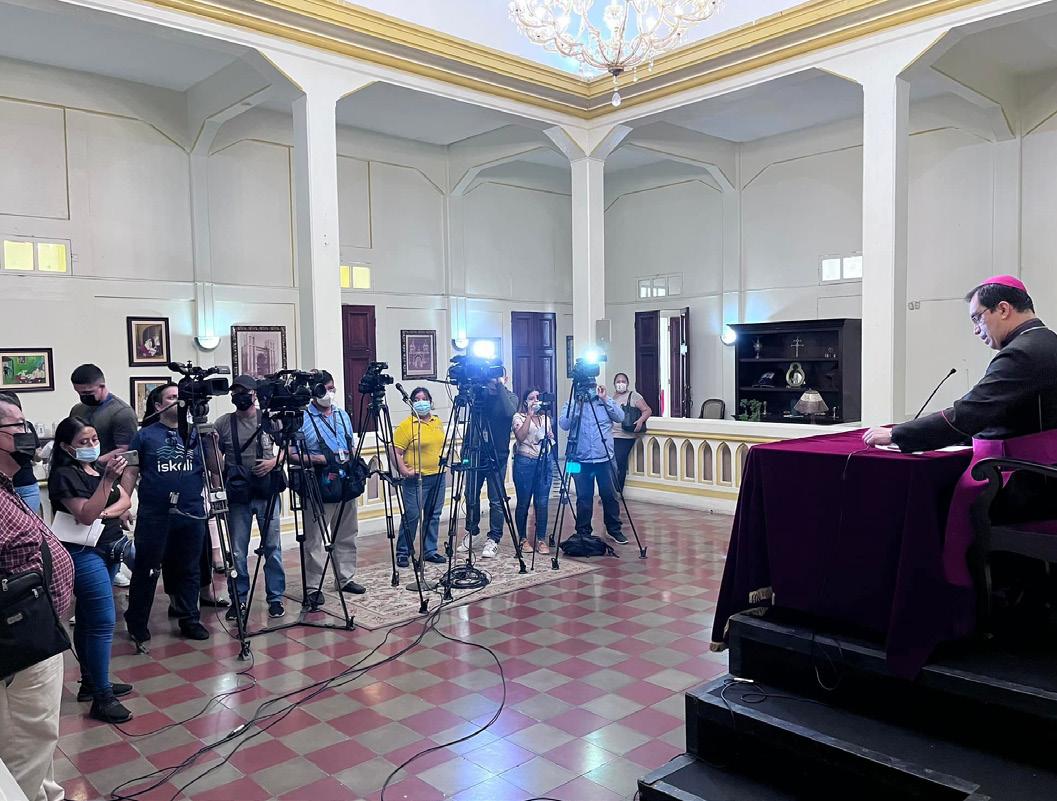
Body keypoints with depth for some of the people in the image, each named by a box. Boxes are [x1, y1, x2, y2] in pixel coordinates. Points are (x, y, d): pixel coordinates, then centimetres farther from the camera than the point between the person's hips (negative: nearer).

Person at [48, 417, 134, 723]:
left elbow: (125, 501, 8)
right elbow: (86, 515, -22)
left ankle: (91, 682, 25)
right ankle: (102, 698, -4)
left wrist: (106, 512, -12)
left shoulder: (99, 468, 12)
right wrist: (107, 480, -30)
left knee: (88, 619, 16)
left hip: (108, 550, 8)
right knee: (103, 621, -10)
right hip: (84, 553, -8)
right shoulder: (64, 475, -12)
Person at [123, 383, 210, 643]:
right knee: (146, 570, 6)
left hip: (191, 514, 3)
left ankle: (189, 620, 22)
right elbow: (131, 473, 2)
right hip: (153, 515, -2)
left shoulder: (196, 434, 9)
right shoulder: (145, 435, 2)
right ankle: (136, 623, 21)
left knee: (188, 570, 11)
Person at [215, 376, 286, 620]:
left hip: (267, 492, 0)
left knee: (272, 547, 4)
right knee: (238, 551, 5)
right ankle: (239, 599, 19)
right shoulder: (222, 423, 1)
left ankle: (275, 598, 15)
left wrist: (274, 461, -9)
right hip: (237, 495, 0)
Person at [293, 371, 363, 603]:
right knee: (314, 539, -1)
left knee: (346, 535, 14)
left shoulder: (343, 415, 12)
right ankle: (313, 587, 6)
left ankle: (345, 579, 26)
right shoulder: (302, 419, -6)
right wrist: (323, 459, -19)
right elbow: (293, 455, -9)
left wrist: (353, 463, 0)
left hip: (346, 484, 6)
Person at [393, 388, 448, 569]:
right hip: (416, 479, -6)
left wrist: (445, 461, 12)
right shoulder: (406, 425, -9)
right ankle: (402, 552, 8)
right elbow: (395, 452, -13)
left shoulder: (438, 422, 11)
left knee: (433, 515, 11)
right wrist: (404, 471, -20)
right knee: (411, 516, -5)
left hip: (438, 476, 6)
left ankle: (430, 551, 21)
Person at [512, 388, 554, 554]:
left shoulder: (545, 418, 17)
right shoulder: (519, 417, 1)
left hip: (544, 462, 4)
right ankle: (522, 538, 14)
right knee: (523, 503, 1)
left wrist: (551, 438, 0)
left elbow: (551, 437, 24)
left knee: (542, 503, 0)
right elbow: (520, 436, -16)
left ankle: (541, 539, 8)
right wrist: (530, 414, -16)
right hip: (525, 462, -4)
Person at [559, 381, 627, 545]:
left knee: (610, 496, 7)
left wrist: (605, 399, -13)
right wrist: (576, 404, -16)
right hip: (582, 459, -1)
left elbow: (620, 417, -5)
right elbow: (564, 425, -9)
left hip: (605, 458, 1)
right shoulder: (571, 403, 5)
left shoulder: (605, 401, 8)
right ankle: (583, 533, 17)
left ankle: (614, 529, 22)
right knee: (584, 498, 5)